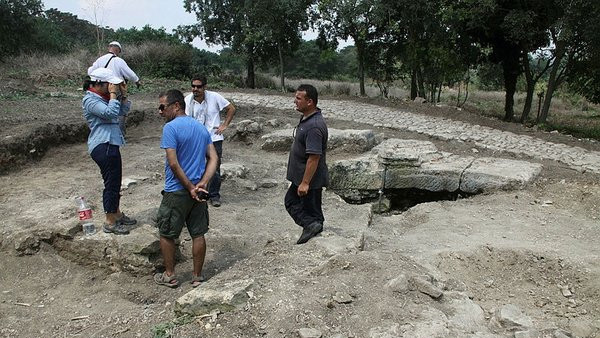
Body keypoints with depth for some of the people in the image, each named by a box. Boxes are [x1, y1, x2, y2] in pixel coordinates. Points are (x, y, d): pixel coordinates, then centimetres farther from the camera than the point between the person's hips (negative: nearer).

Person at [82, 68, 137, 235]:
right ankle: (110, 222, 7)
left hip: (110, 145, 10)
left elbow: (123, 111, 18)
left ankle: (117, 214, 33)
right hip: (103, 146, -10)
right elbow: (111, 113, -27)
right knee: (112, 183, -4)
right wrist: (113, 94, -17)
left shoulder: (103, 97, 16)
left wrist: (123, 94, 5)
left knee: (115, 182, 19)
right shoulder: (90, 100, -13)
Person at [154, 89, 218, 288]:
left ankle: (170, 276, 23)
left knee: (166, 234, 12)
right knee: (198, 234, 12)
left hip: (176, 192, -6)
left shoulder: (171, 128, -14)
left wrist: (190, 188, -13)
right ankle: (197, 277, 21)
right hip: (199, 192, 6)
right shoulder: (201, 128, 8)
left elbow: (173, 164, -20)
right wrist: (201, 184, -8)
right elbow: (213, 159, 3)